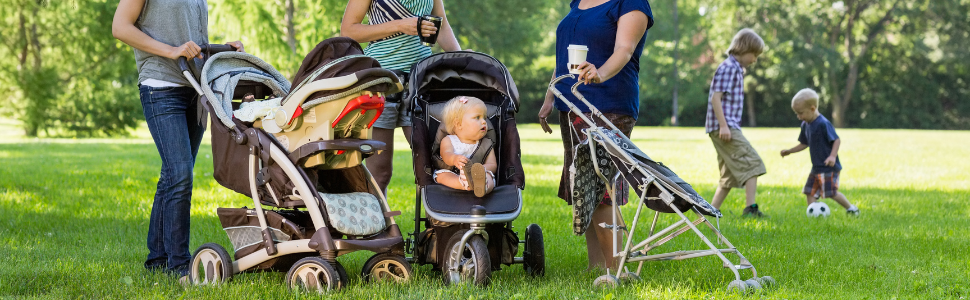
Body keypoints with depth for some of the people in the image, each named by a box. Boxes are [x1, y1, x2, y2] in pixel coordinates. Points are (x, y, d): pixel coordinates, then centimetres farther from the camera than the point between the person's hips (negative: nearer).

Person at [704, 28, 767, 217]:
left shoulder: (737, 69, 21)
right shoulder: (728, 68, -10)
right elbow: (715, 97, -18)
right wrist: (723, 126, -23)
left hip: (729, 128, 10)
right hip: (724, 128, -10)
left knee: (730, 176, 12)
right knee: (752, 163, -14)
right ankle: (750, 207, -20)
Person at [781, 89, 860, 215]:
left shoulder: (823, 124, -18)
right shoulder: (805, 125, 9)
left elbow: (837, 140, -19)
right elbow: (804, 144, 22)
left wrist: (832, 156, -30)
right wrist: (789, 151, 16)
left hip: (829, 167, -9)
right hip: (816, 168, 9)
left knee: (831, 192, -10)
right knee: (810, 192, 5)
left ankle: (851, 208, 8)